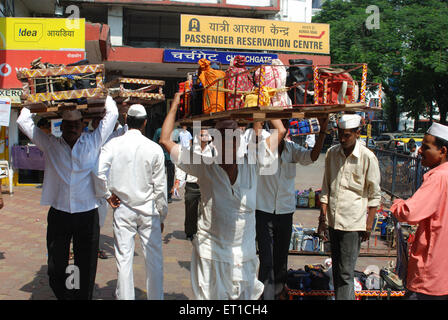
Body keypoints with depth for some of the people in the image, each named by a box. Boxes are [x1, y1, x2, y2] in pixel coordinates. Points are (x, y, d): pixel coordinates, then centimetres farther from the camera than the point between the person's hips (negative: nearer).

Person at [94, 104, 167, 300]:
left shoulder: (113, 145, -5)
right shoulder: (154, 149, -6)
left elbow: (98, 171, -20)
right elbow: (160, 187, -2)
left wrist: (106, 194, -2)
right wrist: (162, 216, 8)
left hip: (122, 209, 1)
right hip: (148, 210, 0)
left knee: (124, 259, 6)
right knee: (154, 258, 9)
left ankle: (125, 297, 14)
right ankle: (155, 297, 18)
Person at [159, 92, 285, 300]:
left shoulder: (251, 164, -2)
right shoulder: (204, 167, -7)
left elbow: (280, 132, 4)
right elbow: (165, 140, -3)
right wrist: (175, 106, 0)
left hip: (244, 253, 2)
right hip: (211, 252, -2)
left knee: (246, 297, 14)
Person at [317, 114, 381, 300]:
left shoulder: (368, 157, -8)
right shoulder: (331, 153, 5)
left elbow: (375, 195, -2)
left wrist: (369, 225, -5)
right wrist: (323, 217, 7)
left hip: (353, 222, -5)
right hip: (333, 220, 5)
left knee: (345, 272, -5)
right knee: (336, 269, 14)